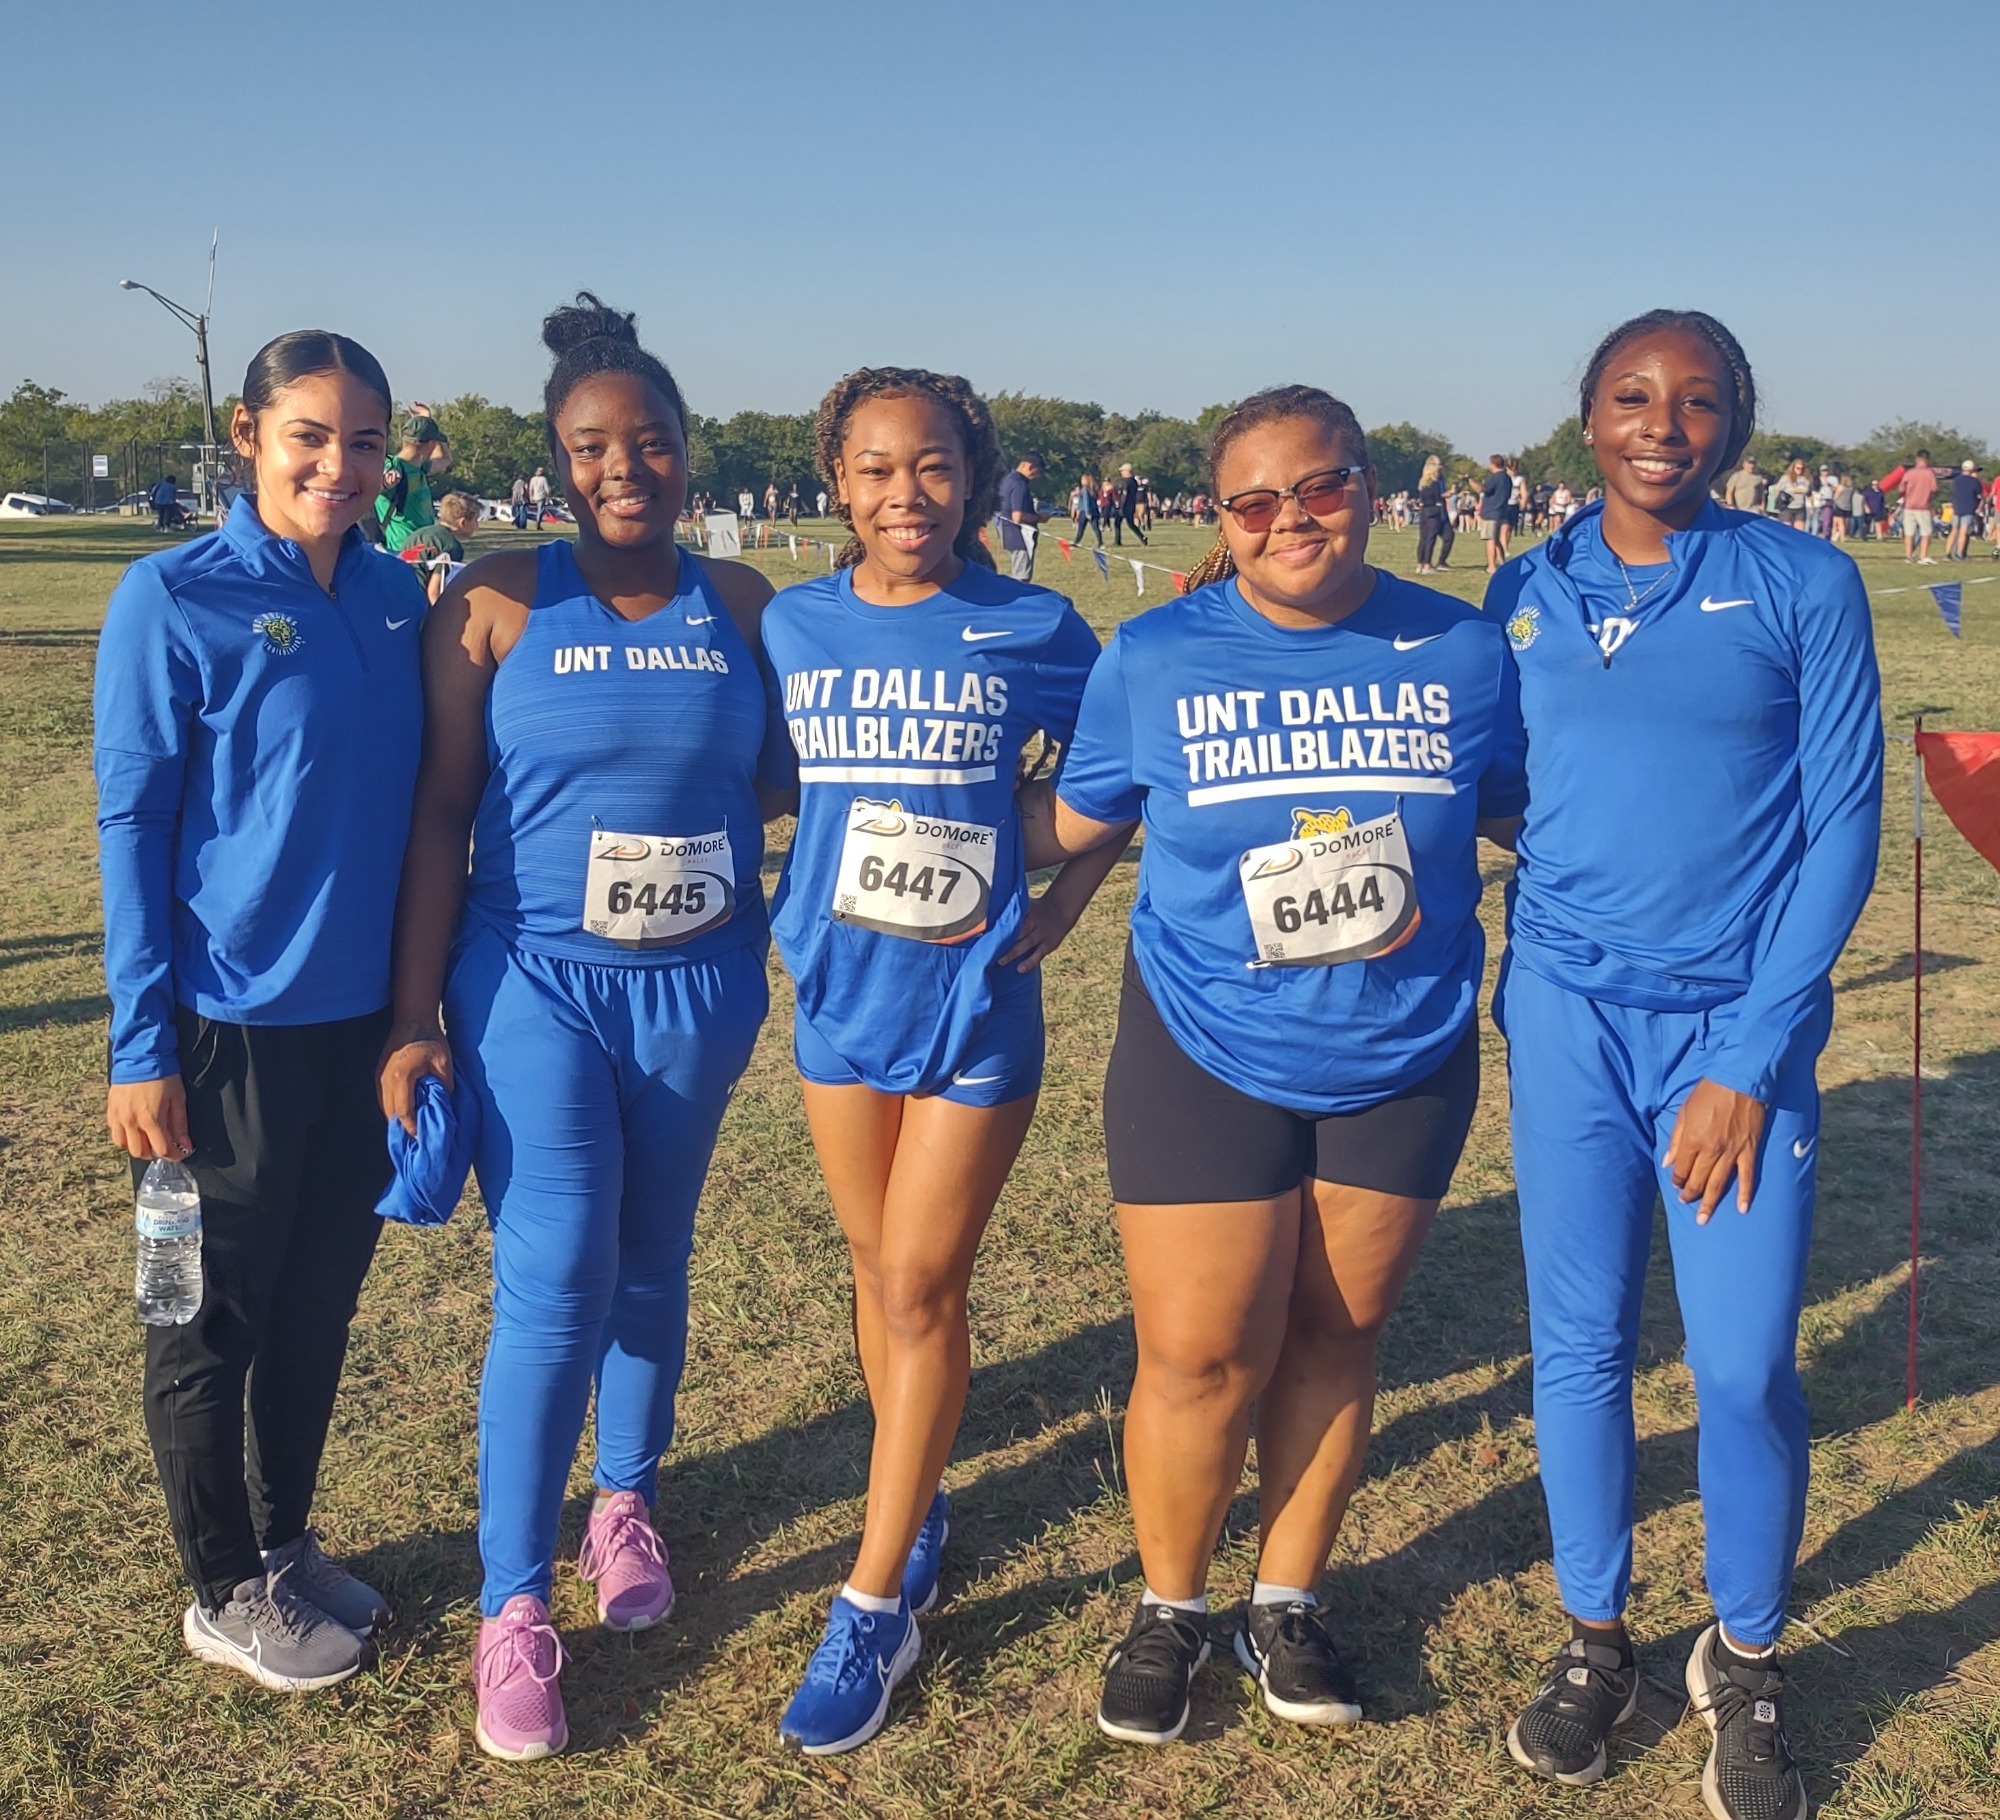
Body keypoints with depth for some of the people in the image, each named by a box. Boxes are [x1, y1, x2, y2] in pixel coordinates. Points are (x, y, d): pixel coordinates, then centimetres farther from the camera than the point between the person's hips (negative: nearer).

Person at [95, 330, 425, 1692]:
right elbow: (131, 824, -10)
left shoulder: (399, 600, 3)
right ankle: (226, 1592, 28)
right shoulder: (175, 599, -11)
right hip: (232, 1026, -5)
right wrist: (142, 1044, -12)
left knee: (323, 1299, 17)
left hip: (365, 1017, 5)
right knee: (216, 1319, 10)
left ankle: (287, 1540, 37)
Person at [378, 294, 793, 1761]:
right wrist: (414, 1020, -6)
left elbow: (785, 779, 9)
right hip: (535, 981, -3)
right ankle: (514, 1608, 11)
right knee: (555, 1284, -5)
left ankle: (628, 1500, 39)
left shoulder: (741, 601, 3)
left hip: (698, 985, 3)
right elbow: (439, 816, -4)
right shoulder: (498, 604, -5)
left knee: (651, 1264, 15)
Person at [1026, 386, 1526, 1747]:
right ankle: (1170, 1608, 27)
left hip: (1403, 1062, 2)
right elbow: (1074, 823, 6)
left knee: (1334, 1338, 12)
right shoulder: (1155, 657, -4)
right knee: (1201, 1355, 1)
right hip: (1207, 1058, -1)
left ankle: (1289, 1601, 33)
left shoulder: (1464, 651, -2)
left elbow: (1530, 813, 10)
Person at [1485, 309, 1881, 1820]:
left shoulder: (1804, 583, -2)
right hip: (1568, 1014, 2)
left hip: (1740, 1023, -2)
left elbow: (1844, 824, -4)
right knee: (1579, 1343, 7)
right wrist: (1512, 986, 1)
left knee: (1746, 1364, -2)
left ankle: (1746, 1664, 23)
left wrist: (1749, 1061, -9)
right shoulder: (1527, 595, 6)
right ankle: (1594, 1641, 28)